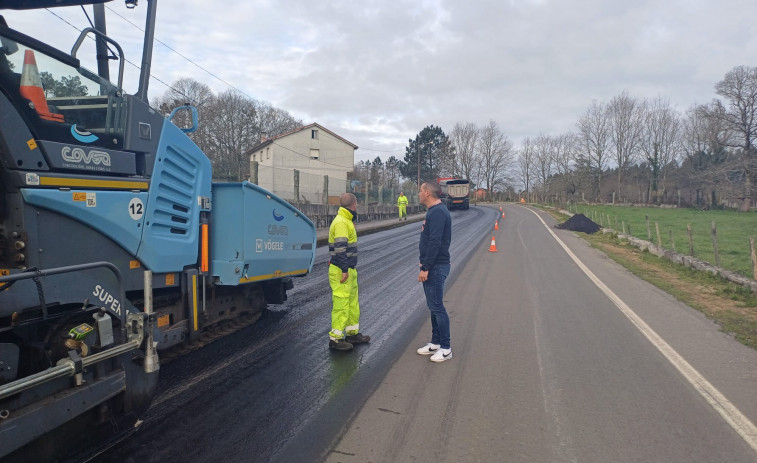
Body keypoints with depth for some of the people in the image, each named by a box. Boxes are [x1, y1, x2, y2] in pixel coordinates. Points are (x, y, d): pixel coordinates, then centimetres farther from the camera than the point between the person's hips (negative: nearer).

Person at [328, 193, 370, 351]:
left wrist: (349, 269, 18)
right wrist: (344, 270, -24)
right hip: (341, 271, -10)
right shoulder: (341, 222, -17)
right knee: (341, 304, -4)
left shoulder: (346, 221, 15)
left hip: (349, 270, 10)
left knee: (353, 302, 17)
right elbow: (340, 248, -24)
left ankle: (353, 333, 28)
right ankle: (335, 338, 4)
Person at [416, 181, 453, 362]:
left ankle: (445, 348, 6)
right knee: (433, 305, 16)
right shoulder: (434, 211, 15)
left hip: (436, 267, -11)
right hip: (432, 266, 11)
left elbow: (435, 242, -24)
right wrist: (424, 263, 19)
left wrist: (426, 268, -23)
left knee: (437, 306, -4)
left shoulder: (438, 212, -18)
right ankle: (436, 342, 27)